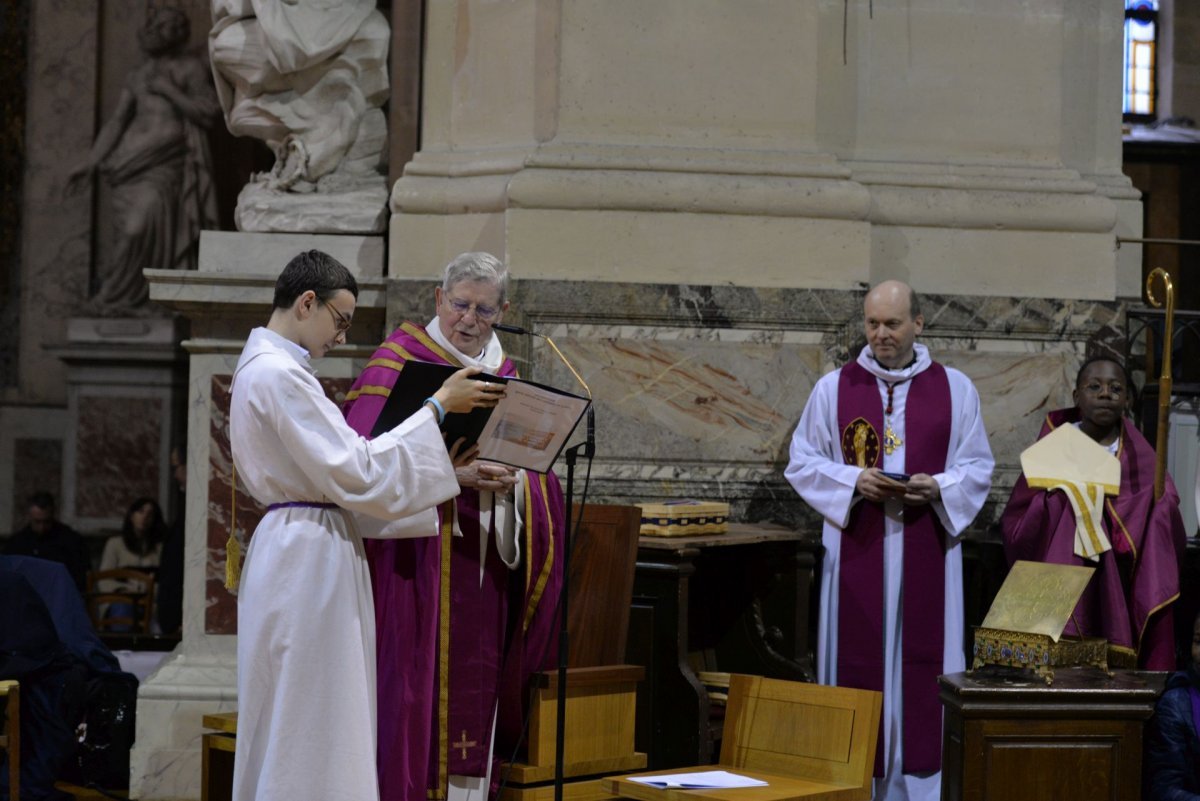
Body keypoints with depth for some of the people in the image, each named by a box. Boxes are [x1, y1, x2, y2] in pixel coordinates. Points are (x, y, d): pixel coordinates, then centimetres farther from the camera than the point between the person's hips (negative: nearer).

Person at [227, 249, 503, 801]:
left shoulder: (264, 368, 16)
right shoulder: (279, 374, -16)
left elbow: (329, 473, 17)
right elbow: (354, 471, -19)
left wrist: (438, 464, 13)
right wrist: (436, 407, -12)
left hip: (301, 551, 10)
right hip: (308, 561, -10)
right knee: (309, 732, -5)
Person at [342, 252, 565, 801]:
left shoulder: (505, 374, 15)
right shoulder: (397, 362, -2)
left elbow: (532, 468, 13)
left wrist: (509, 481, -10)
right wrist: (451, 473, -24)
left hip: (485, 558, 5)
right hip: (419, 556, -5)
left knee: (474, 688, 6)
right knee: (418, 682, -8)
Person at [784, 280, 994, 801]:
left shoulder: (955, 389, 4)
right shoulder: (833, 388, 4)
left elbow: (978, 467, 6)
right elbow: (802, 463, 4)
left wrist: (937, 488, -13)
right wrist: (854, 480, -12)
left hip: (926, 554, 0)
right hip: (856, 549, 0)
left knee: (922, 662, 1)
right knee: (856, 663, 1)